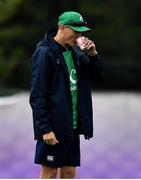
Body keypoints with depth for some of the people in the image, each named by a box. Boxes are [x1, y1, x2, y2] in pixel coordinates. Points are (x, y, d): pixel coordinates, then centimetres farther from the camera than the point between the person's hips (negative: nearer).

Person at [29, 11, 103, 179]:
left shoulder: (75, 52, 10)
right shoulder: (45, 53, -13)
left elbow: (97, 76, 15)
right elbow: (37, 96, -16)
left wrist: (92, 55, -3)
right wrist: (45, 129, -21)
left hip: (73, 127, 7)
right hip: (53, 129, -7)